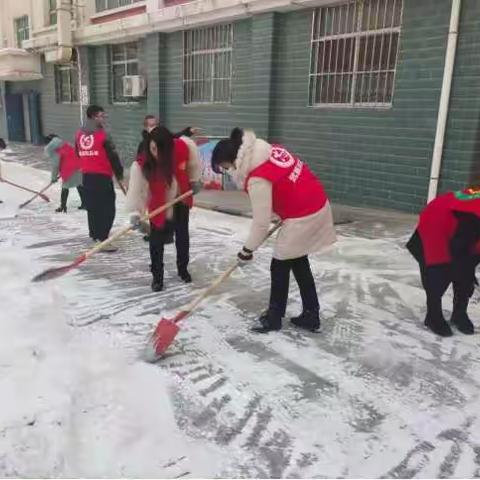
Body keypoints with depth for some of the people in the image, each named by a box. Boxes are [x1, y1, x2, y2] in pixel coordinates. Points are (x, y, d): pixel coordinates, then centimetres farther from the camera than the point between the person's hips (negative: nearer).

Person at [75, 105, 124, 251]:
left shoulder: (79, 134, 9)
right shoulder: (102, 135, -12)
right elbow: (113, 156, -10)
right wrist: (119, 174, 2)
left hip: (87, 175, 8)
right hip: (102, 176, -8)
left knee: (92, 206, 19)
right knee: (107, 208, -5)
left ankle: (94, 234, 31)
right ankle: (102, 239, -11)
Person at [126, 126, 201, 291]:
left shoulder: (184, 146, -26)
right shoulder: (141, 165, -31)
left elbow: (193, 161, -5)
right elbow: (136, 189, -34)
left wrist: (194, 180, 3)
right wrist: (135, 213, -46)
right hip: (158, 204, -2)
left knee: (182, 236, 16)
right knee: (157, 240, -3)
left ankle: (183, 269, 37)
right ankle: (157, 276, 15)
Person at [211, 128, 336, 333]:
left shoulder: (258, 179, -24)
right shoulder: (266, 150, 2)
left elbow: (261, 222, -18)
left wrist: (247, 250, -4)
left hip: (302, 216, -9)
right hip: (316, 205, 9)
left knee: (280, 266, 6)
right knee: (298, 263, 18)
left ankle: (274, 317, 22)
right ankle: (311, 315, 26)